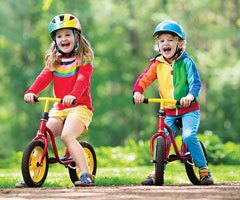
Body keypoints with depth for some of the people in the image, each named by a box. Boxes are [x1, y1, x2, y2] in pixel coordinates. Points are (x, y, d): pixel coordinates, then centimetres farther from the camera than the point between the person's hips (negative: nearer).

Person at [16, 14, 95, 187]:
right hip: (59, 109, 5)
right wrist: (31, 92, -24)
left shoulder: (83, 60, 0)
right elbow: (45, 77, -3)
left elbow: (82, 79, -18)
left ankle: (87, 175, -30)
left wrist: (73, 95, -39)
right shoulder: (54, 61, 13)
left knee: (67, 135, -29)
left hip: (80, 106, -5)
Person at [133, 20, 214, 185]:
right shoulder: (157, 64, 4)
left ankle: (204, 169, -10)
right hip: (169, 111, 4)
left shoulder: (186, 62, -6)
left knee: (189, 136, -23)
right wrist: (138, 91, -25)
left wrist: (190, 96, -37)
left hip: (189, 109, -4)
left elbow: (196, 82, -16)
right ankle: (157, 173, 8)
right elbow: (144, 79, -3)